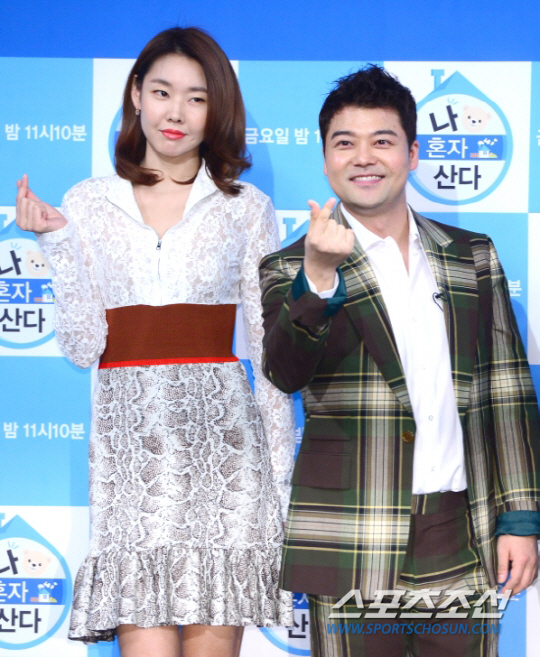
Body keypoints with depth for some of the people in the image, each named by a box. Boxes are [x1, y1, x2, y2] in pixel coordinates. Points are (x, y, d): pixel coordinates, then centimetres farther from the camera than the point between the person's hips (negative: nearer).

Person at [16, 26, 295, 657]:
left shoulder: (246, 209, 9)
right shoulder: (87, 203, 9)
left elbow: (270, 348, 10)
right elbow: (83, 346, 4)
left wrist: (282, 466, 6)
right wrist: (56, 241, -4)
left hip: (222, 433, 0)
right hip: (129, 434, 0)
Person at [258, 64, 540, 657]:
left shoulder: (472, 257, 12)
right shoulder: (289, 269, 2)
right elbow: (285, 371, -17)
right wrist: (319, 276, -33)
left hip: (463, 540, 3)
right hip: (356, 550, -3)